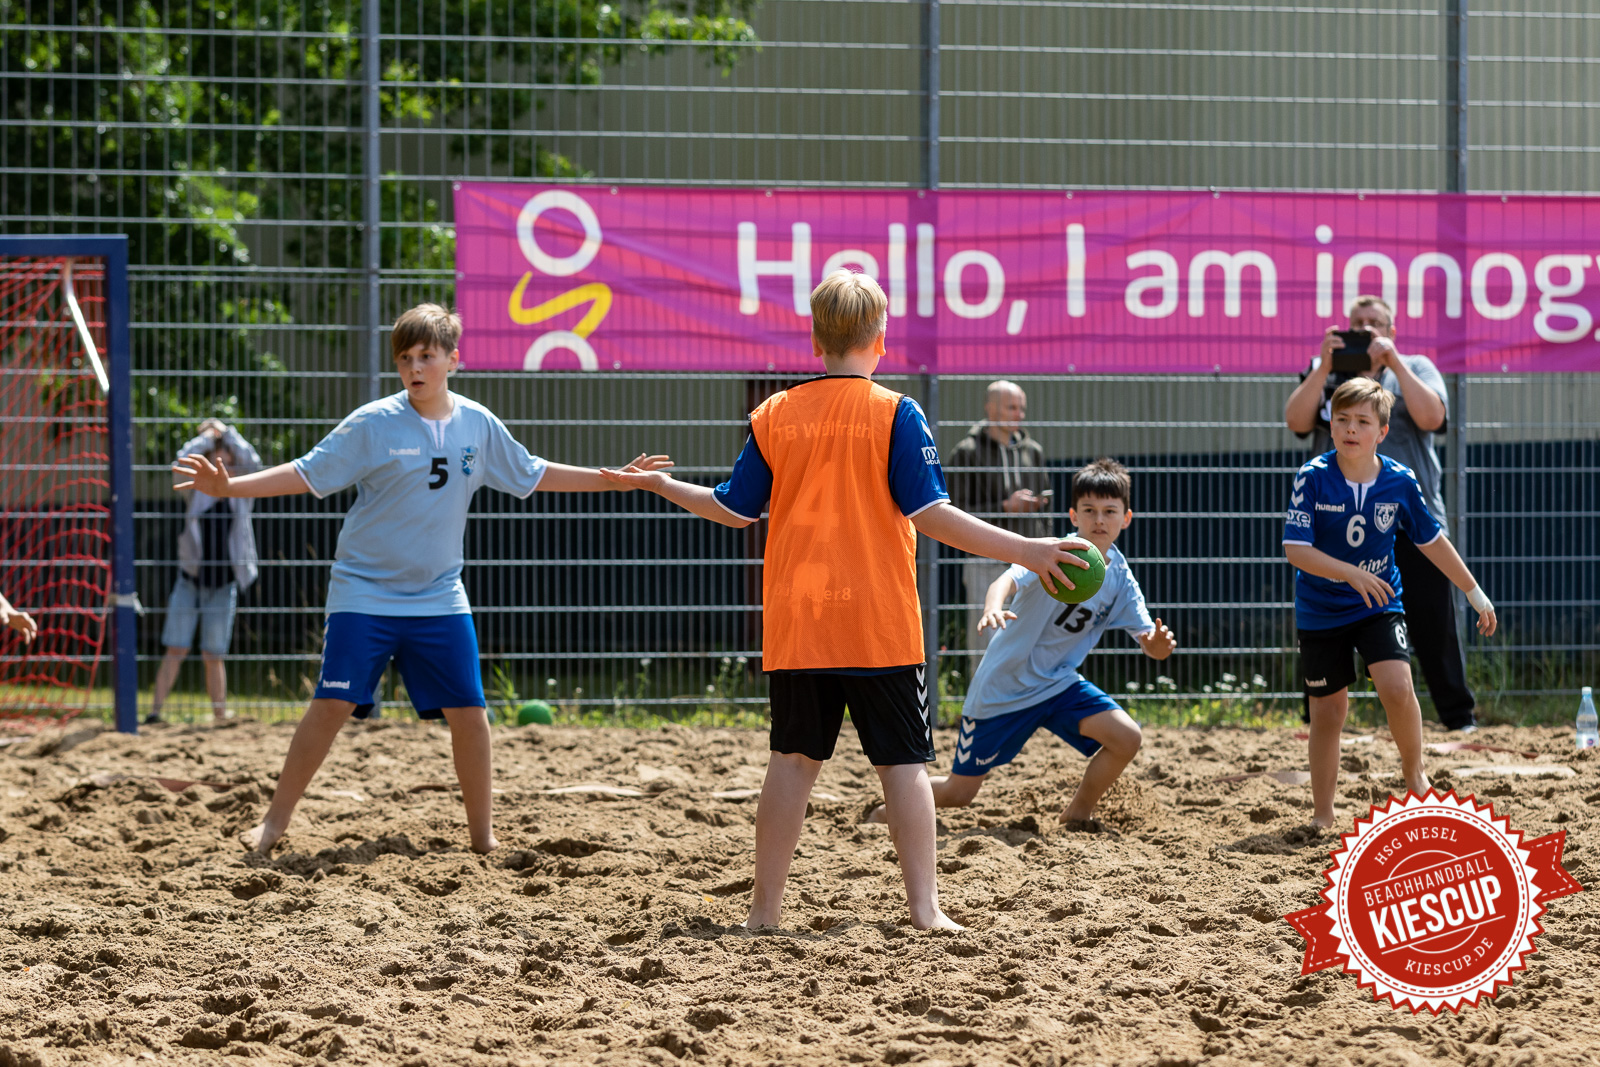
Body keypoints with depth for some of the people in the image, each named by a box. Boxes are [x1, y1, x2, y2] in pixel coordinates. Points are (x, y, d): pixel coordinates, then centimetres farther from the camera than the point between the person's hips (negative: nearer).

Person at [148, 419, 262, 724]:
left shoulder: (241, 496, 4)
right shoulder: (198, 491, 4)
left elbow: (252, 464, -10)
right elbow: (184, 461, -11)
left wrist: (227, 432, -4)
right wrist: (208, 437, -2)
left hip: (222, 586, 0)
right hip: (190, 581, 0)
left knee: (213, 657, 1)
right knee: (176, 650, -5)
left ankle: (220, 716, 7)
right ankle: (155, 710, -5)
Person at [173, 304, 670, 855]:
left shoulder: (479, 425, 2)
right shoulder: (373, 424, -10)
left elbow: (534, 475, 17)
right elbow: (306, 474, -9)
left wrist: (615, 479, 19)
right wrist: (229, 487, -19)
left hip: (440, 597, 3)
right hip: (364, 592, -3)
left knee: (468, 712, -1)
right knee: (333, 704, -12)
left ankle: (482, 835, 12)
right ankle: (275, 821, -1)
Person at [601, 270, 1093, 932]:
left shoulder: (775, 415, 4)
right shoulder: (894, 415, -6)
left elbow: (734, 509, 10)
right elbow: (931, 514, -11)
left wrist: (660, 484, 28)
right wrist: (1025, 552, -9)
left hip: (795, 623, 3)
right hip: (881, 625, -3)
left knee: (793, 760, 8)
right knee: (903, 763, 1)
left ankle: (766, 907, 8)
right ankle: (924, 908, -4)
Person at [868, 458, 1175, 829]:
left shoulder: (1120, 577, -4)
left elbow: (1150, 644, -5)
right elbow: (1007, 580, -39)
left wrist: (1158, 642, -30)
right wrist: (993, 607, -62)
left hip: (1058, 683, 5)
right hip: (1004, 686, -5)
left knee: (1127, 738, -17)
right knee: (958, 793, 1)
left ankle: (1078, 813, 8)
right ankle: (887, 812, 31)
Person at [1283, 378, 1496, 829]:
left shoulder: (1400, 482, -9)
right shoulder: (1313, 478, -15)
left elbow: (1432, 541, 5)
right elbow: (1295, 548, -20)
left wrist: (1474, 592, 12)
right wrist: (1351, 573, -32)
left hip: (1380, 605, 1)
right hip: (1320, 610, -1)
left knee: (1396, 686, -21)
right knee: (1328, 711, 3)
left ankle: (1413, 772, 5)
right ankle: (1322, 816, 17)